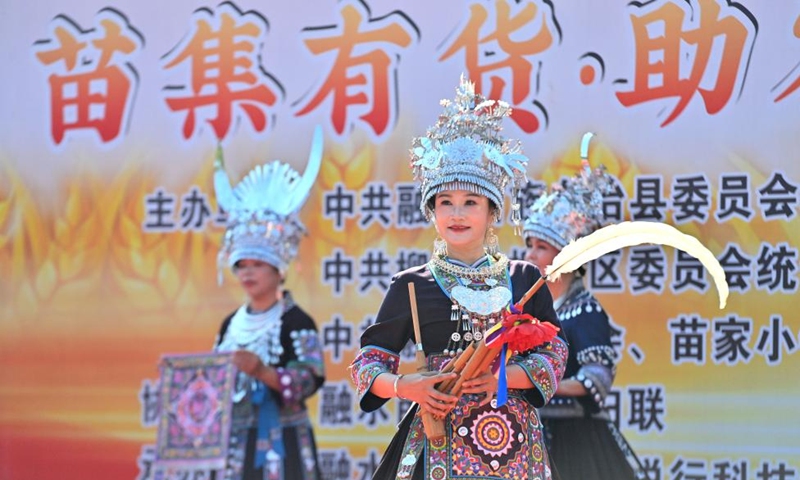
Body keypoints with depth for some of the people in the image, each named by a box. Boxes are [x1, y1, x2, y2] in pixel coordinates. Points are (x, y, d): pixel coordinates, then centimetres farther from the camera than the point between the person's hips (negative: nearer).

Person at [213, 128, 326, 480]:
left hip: (281, 445, -6)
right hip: (234, 444, 7)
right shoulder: (230, 325, 14)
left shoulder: (296, 322, -6)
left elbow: (309, 380, -14)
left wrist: (262, 372, -25)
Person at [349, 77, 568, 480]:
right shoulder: (411, 287, 5)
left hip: (514, 442, 2)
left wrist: (504, 377, -11)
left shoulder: (524, 280, 9)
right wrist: (405, 386, -14)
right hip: (441, 441, -2)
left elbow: (554, 354, 6)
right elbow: (368, 362, 6)